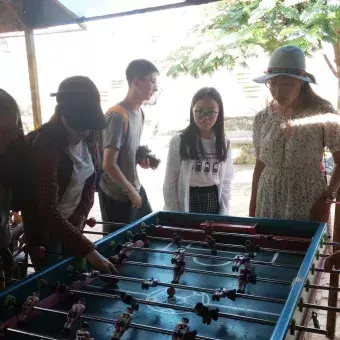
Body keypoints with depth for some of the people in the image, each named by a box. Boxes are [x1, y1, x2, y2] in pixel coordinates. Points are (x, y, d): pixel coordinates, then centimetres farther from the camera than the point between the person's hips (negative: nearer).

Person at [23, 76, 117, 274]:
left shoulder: (88, 137, -6)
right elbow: (48, 211, -34)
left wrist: (81, 217, -8)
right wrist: (89, 251, -39)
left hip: (71, 224, 6)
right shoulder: (46, 144, -28)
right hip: (45, 230, -6)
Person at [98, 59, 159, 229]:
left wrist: (142, 158, -4)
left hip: (135, 188, 8)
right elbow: (108, 165, -25)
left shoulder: (139, 112, 3)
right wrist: (131, 192, -15)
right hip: (117, 195, -8)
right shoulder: (117, 116, -24)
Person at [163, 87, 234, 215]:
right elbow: (169, 184, -7)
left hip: (214, 203, 3)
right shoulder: (178, 141, -9)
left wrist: (223, 215, -3)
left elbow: (226, 182, 5)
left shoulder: (225, 143, 2)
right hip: (187, 204, -3)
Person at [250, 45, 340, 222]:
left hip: (308, 206, -3)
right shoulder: (262, 118, 0)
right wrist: (252, 208, 8)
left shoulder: (322, 114, -10)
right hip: (268, 205, 3)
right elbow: (260, 165, 7)